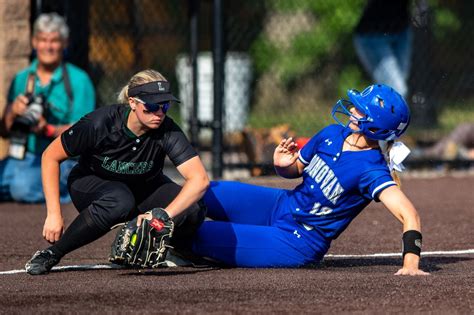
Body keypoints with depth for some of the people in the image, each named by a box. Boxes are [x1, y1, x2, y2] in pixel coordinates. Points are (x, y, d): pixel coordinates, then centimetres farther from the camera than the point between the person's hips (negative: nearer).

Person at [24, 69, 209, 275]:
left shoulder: (167, 131, -27)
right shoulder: (100, 123, -30)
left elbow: (199, 179, -35)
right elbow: (50, 157, -19)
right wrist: (53, 214, -24)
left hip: (145, 187, 3)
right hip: (91, 184, -3)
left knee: (192, 213, -26)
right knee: (120, 200, -40)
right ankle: (51, 254, -23)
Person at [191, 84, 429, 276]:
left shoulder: (371, 170, -26)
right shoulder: (331, 135, -3)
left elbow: (408, 214, -35)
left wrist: (411, 263, -48)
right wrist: (282, 165, -11)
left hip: (299, 242, -7)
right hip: (280, 205, 7)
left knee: (201, 235, -13)